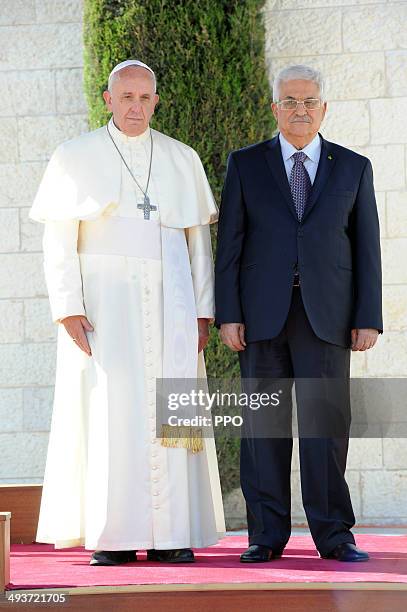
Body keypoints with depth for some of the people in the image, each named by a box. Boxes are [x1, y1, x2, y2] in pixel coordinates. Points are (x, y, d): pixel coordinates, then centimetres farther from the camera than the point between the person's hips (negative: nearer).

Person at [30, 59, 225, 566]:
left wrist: (203, 310, 3)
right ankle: (112, 536, -4)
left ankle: (169, 533, 1)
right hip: (103, 300, -2)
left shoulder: (182, 160, 11)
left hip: (168, 304, 2)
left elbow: (198, 239, 11)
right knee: (108, 409, -7)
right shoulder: (76, 157, 3)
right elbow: (59, 240, -2)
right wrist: (67, 309, -12)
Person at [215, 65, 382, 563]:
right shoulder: (246, 165, 8)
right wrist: (227, 315, -4)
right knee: (264, 425, 0)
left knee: (326, 423, -5)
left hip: (327, 316, 0)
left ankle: (334, 535, 1)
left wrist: (369, 318, -1)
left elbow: (367, 248, 7)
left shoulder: (353, 168, 10)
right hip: (262, 314, 0)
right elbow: (229, 245, 4)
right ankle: (266, 535, 5)